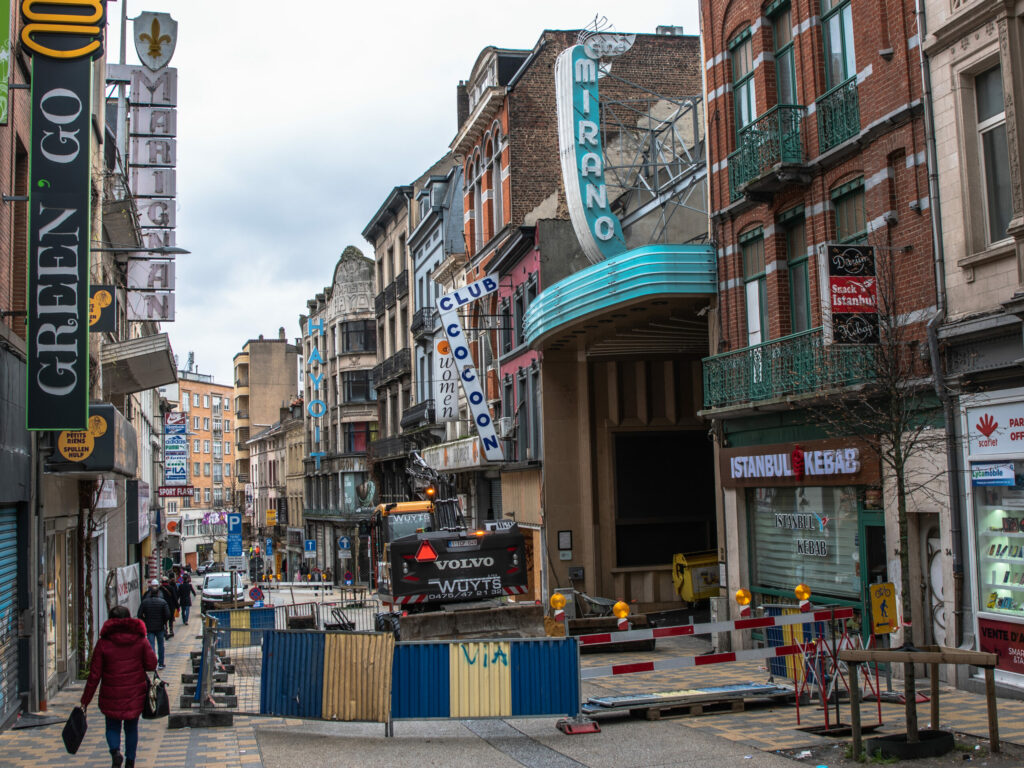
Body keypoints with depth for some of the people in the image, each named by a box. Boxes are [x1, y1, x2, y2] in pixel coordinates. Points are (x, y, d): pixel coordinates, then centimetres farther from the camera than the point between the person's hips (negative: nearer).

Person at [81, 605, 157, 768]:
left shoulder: (103, 643, -8)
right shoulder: (140, 639, -4)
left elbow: (94, 675, -7)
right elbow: (151, 664, -4)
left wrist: (85, 701, 0)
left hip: (111, 696, -2)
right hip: (135, 694, 2)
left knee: (112, 727, 12)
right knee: (132, 728, 16)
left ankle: (115, 751, -14)